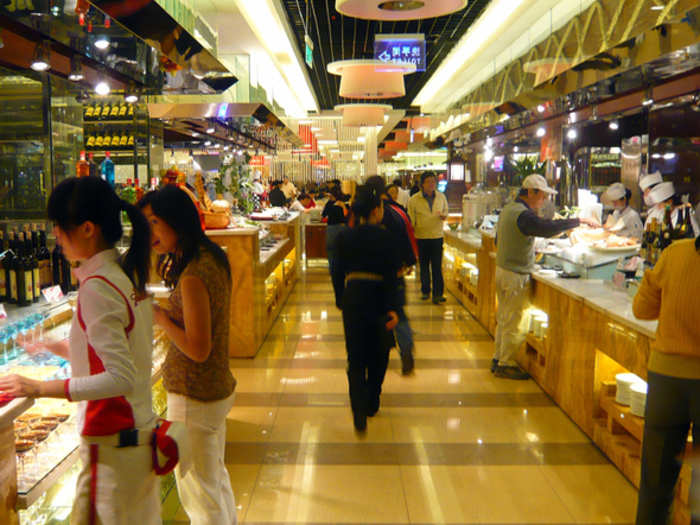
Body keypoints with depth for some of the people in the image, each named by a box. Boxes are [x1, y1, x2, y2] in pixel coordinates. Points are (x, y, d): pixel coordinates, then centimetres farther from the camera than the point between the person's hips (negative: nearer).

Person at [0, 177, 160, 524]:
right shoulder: (127, 275, 5)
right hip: (141, 433, 9)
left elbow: (120, 377, -24)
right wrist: (56, 347, 19)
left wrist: (40, 388, -21)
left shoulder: (97, 288, -20)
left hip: (111, 444, -9)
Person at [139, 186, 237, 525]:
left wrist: (161, 318, -13)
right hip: (218, 388, 9)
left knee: (199, 495, 8)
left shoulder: (193, 276, -25)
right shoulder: (212, 258, 2)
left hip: (193, 399, -9)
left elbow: (198, 349, -25)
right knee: (216, 479, 26)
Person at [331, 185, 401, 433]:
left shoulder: (345, 237, 2)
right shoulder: (384, 237, -9)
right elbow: (390, 275, -12)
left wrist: (340, 300, 17)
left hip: (352, 298, 2)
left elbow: (338, 272, 7)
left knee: (355, 358, 5)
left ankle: (359, 413, -9)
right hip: (377, 298, -2)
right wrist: (392, 307, -12)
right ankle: (372, 404, 29)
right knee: (378, 355, 17)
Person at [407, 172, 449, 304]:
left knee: (437, 267, -3)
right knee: (424, 267, 12)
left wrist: (443, 216, -8)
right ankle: (425, 291, 27)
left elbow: (445, 211, 16)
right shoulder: (414, 200, -5)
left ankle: (438, 294, 0)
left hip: (437, 236, 1)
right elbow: (411, 220, -1)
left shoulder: (441, 197, 2)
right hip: (421, 237, -1)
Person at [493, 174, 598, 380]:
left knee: (504, 319, 18)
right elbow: (548, 228, -34)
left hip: (502, 269, 10)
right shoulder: (523, 215, -21)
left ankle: (498, 359, 27)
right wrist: (579, 221, -25)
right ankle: (506, 365, 9)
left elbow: (497, 241, 19)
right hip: (516, 276, -10)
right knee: (513, 323, 0)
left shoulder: (508, 209, 10)